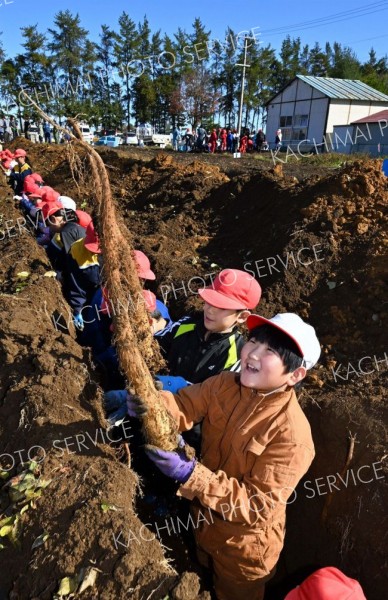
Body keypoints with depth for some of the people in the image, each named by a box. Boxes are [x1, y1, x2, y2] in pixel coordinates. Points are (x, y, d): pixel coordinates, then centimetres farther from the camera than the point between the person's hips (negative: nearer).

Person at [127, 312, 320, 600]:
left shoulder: (291, 433, -33)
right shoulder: (225, 384, -14)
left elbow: (259, 505, -32)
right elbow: (184, 406, -21)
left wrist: (191, 474, -41)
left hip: (244, 546, -5)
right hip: (205, 522, 5)